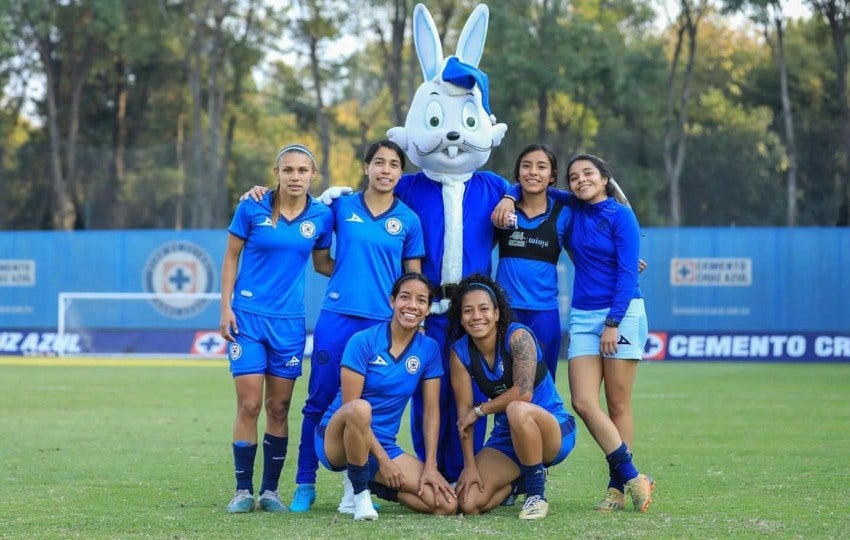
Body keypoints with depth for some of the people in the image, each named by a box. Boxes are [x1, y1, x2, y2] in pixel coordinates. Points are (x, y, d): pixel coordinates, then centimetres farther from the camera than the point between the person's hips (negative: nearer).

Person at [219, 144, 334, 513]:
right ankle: (243, 490, 6)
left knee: (279, 407, 5)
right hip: (248, 317, -2)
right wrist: (226, 307, -4)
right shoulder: (252, 208, -5)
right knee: (249, 405, -4)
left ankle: (270, 490, 15)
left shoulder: (321, 216, 1)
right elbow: (231, 257, 2)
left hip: (289, 321, 2)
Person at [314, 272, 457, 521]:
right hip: (336, 440, -5)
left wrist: (431, 466, -7)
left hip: (385, 445, 5)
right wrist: (382, 459, -17)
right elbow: (351, 407, -16)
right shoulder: (363, 341, -13)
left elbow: (431, 410, 2)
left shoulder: (429, 349, 2)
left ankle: (368, 483, 9)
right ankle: (359, 492, -17)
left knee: (446, 505, -14)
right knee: (361, 409, -41)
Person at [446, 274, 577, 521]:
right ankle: (518, 479, 19)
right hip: (506, 438, 5)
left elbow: (523, 392, -28)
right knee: (468, 503, -14)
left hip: (555, 431, -5)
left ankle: (537, 494, -18)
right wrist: (470, 467, -12)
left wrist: (479, 410, -17)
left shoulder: (517, 336, -17)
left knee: (517, 410, -39)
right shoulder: (460, 352, -4)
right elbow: (463, 411, -7)